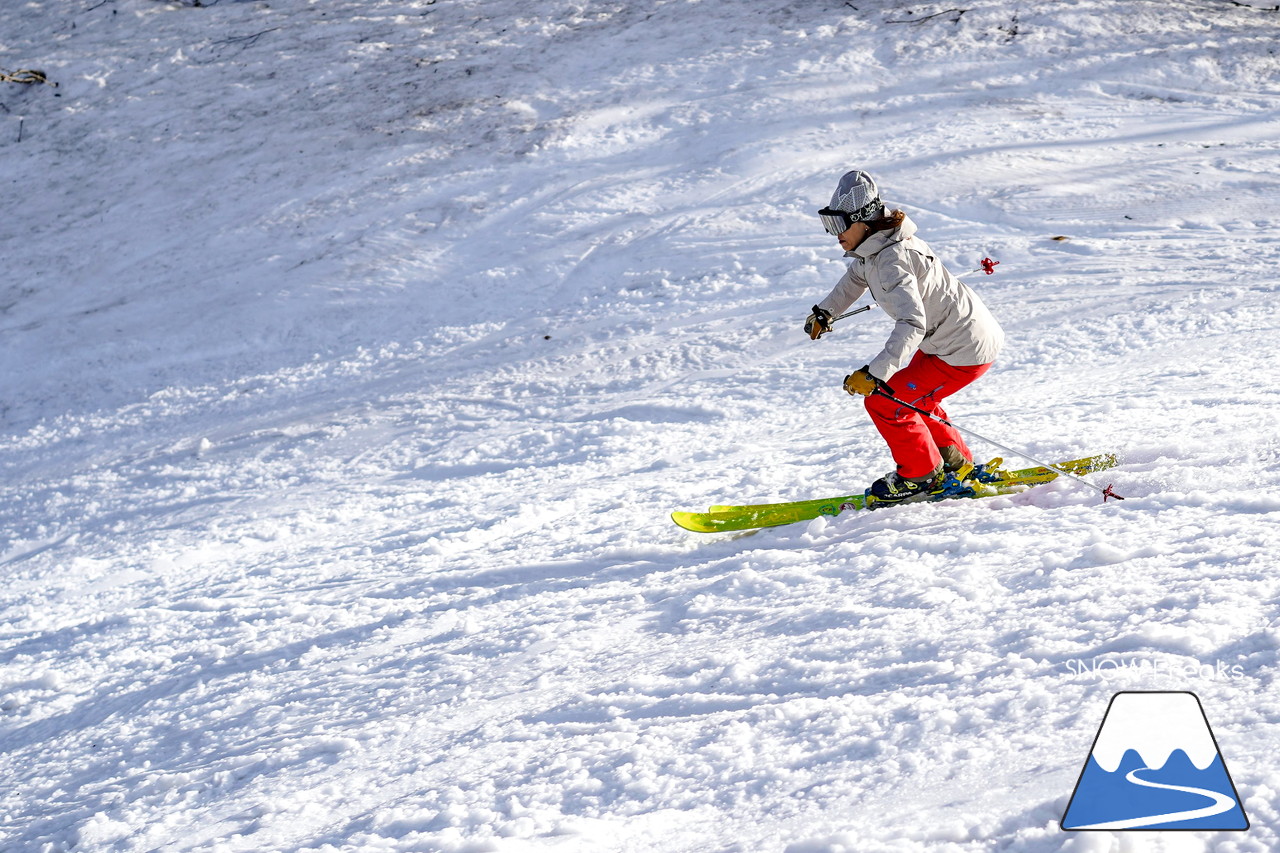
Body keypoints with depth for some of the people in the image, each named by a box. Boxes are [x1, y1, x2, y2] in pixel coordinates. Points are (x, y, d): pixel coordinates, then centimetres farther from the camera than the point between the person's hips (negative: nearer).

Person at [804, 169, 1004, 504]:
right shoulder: (874, 245, 2)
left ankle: (922, 475, 12)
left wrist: (874, 373, -48)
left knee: (885, 403, -6)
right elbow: (856, 277, 27)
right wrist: (825, 311, 35)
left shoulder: (891, 260, -29)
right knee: (909, 397, 25)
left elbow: (912, 324, -41)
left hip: (965, 350, -10)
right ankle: (955, 463, 36)